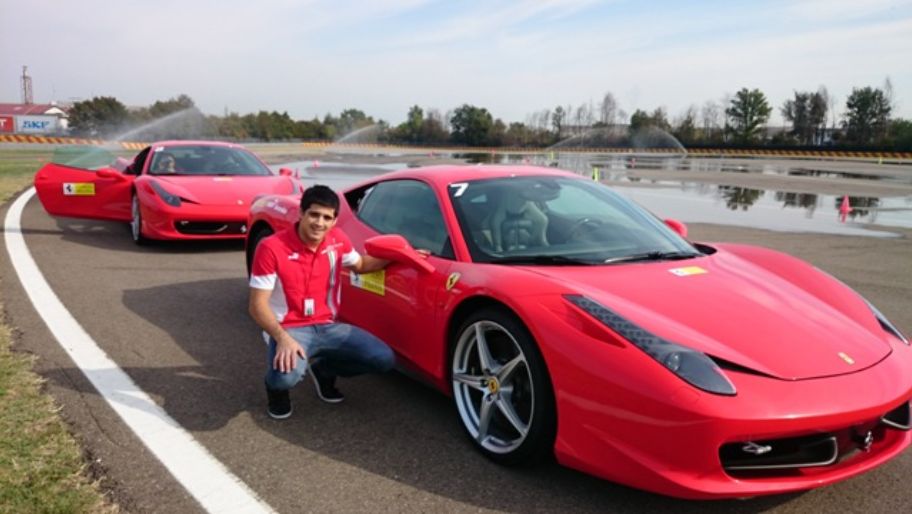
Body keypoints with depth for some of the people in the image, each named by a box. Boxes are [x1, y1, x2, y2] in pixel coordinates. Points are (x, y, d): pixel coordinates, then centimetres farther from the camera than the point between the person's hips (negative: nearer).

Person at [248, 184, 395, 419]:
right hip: (291, 329, -5)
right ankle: (277, 385, 7)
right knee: (288, 375, -36)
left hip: (328, 327, 5)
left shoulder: (337, 240, 0)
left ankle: (323, 369, 18)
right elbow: (258, 305, -15)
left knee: (384, 359, -10)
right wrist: (282, 338, -32)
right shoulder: (272, 248, -16)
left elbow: (360, 265, 21)